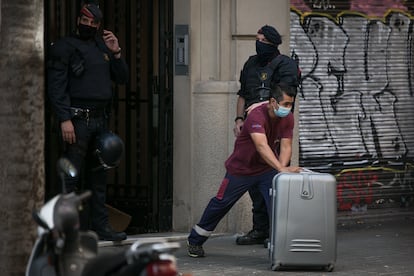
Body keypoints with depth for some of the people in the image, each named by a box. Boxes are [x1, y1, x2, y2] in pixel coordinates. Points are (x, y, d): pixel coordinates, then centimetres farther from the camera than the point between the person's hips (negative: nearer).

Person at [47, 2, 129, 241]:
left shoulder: (102, 47, 16)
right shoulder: (64, 47, -2)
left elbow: (122, 78, 18)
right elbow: (56, 86, -10)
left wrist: (116, 53, 1)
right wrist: (64, 119, -18)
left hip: (101, 120, 7)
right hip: (77, 120, -7)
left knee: (98, 177, 9)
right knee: (71, 178, -8)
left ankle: (100, 226, 14)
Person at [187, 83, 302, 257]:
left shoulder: (287, 119, -12)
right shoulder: (257, 116, -33)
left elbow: (285, 146, -15)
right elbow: (262, 146, -47)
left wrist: (283, 167, -36)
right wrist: (281, 168, -59)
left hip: (267, 168, 4)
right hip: (242, 167, -4)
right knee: (222, 203, 9)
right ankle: (195, 241, 27)